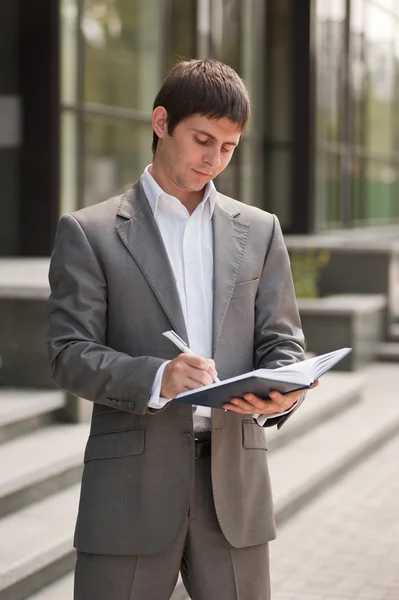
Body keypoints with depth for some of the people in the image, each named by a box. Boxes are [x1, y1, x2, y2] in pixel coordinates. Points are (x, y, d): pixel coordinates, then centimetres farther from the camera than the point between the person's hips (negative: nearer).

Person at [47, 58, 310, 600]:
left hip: (235, 483, 3)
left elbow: (283, 342, 10)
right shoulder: (88, 233, 3)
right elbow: (70, 354, -4)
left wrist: (281, 392, -13)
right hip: (132, 485, -2)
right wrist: (155, 378, -22)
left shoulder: (259, 231, 13)